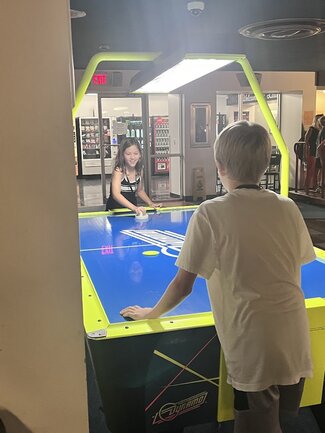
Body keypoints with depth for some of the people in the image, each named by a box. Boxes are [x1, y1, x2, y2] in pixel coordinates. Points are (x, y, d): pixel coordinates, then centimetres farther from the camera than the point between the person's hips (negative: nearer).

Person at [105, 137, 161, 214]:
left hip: (133, 209, 4)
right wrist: (134, 208, -45)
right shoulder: (118, 171, -17)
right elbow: (116, 194, -32)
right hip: (116, 210, -4)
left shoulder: (139, 170, -1)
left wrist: (150, 203, 3)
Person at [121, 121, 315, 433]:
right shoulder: (289, 208, 3)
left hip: (253, 346, -5)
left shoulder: (210, 214, -11)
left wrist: (151, 313, 10)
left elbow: (183, 286, -8)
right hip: (296, 342, 5)